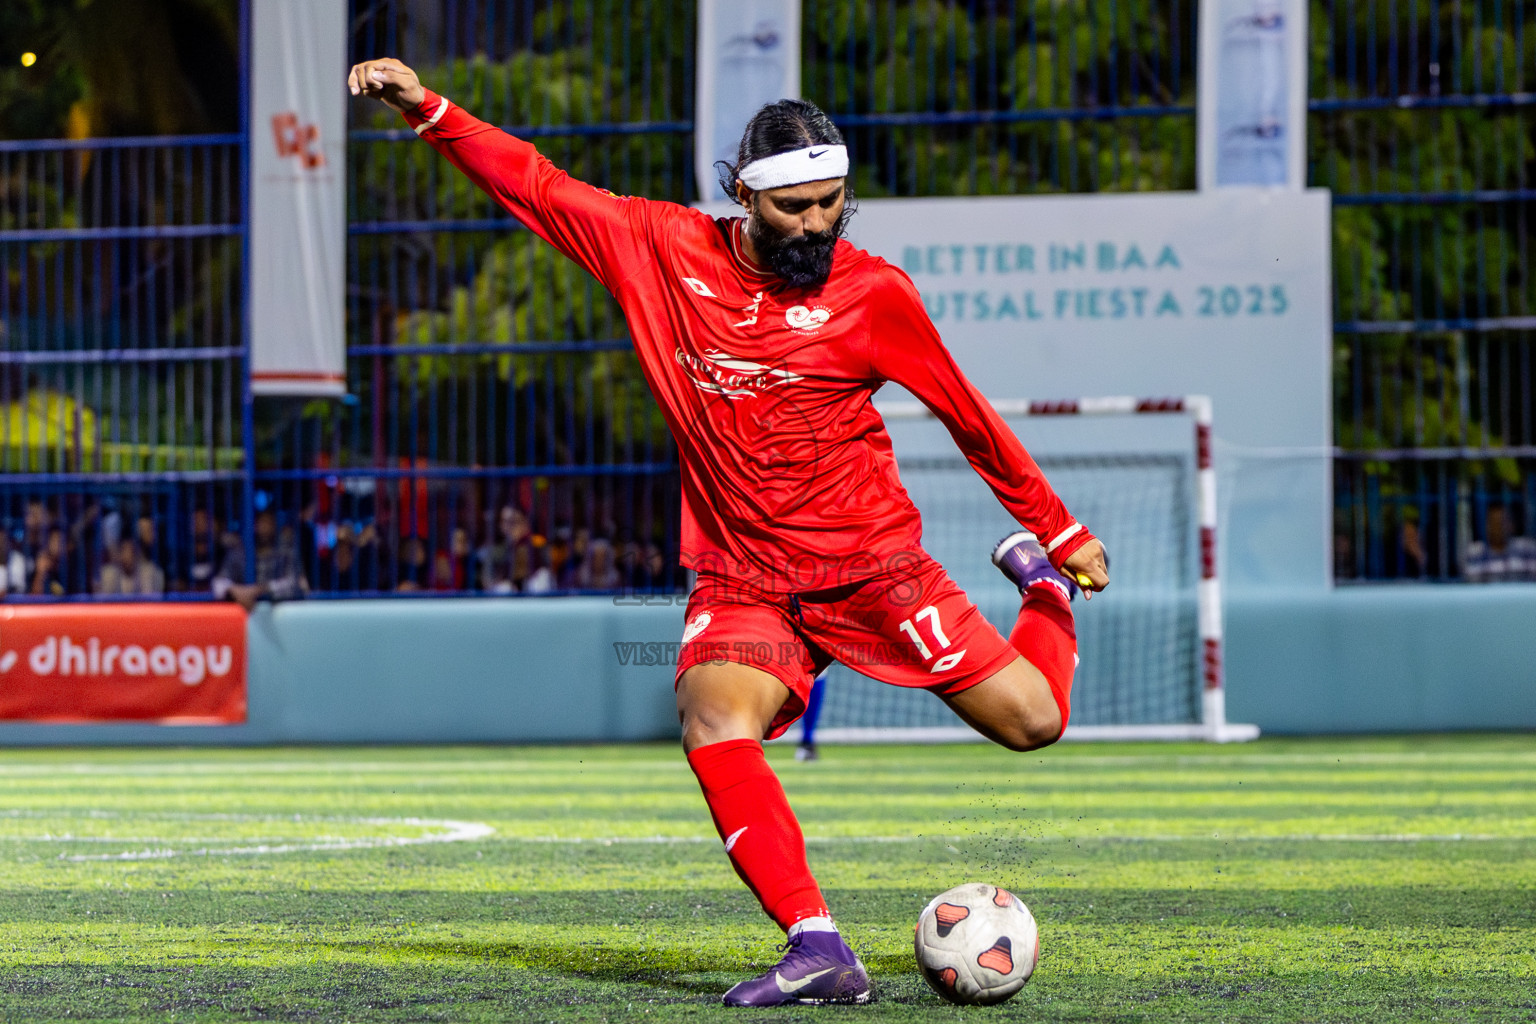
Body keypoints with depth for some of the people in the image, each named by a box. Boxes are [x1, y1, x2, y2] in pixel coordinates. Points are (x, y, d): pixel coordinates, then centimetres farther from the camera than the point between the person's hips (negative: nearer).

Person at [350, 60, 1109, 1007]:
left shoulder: (873, 291, -7)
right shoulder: (662, 250, -2)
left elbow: (968, 415, 4)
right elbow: (535, 185, 5)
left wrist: (1062, 531, 10)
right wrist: (427, 109, -2)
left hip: (874, 565, -1)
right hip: (741, 580, 1)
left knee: (1033, 721, -5)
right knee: (715, 726, -30)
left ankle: (1045, 579, 30)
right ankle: (819, 952, -33)